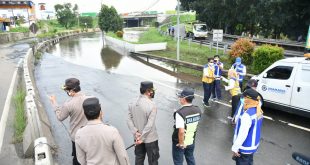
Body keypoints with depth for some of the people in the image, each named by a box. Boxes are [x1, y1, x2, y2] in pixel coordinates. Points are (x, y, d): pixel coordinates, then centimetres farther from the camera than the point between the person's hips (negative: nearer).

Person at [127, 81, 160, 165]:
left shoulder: (132, 103, -3)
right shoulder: (151, 105, -22)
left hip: (137, 138, 6)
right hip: (150, 139, -6)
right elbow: (149, 125, -24)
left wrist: (135, 132, -11)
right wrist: (142, 138, -17)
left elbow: (129, 120, -5)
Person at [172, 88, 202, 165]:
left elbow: (181, 131, -32)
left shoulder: (180, 113, -30)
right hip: (191, 141, 6)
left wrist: (181, 143, -18)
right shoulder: (198, 110, -9)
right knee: (190, 159, 27)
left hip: (179, 143, -6)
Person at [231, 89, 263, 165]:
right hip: (254, 145, 8)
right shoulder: (259, 111, -3)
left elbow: (242, 134, -28)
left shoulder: (247, 115, -32)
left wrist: (235, 148, -20)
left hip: (245, 148, -8)